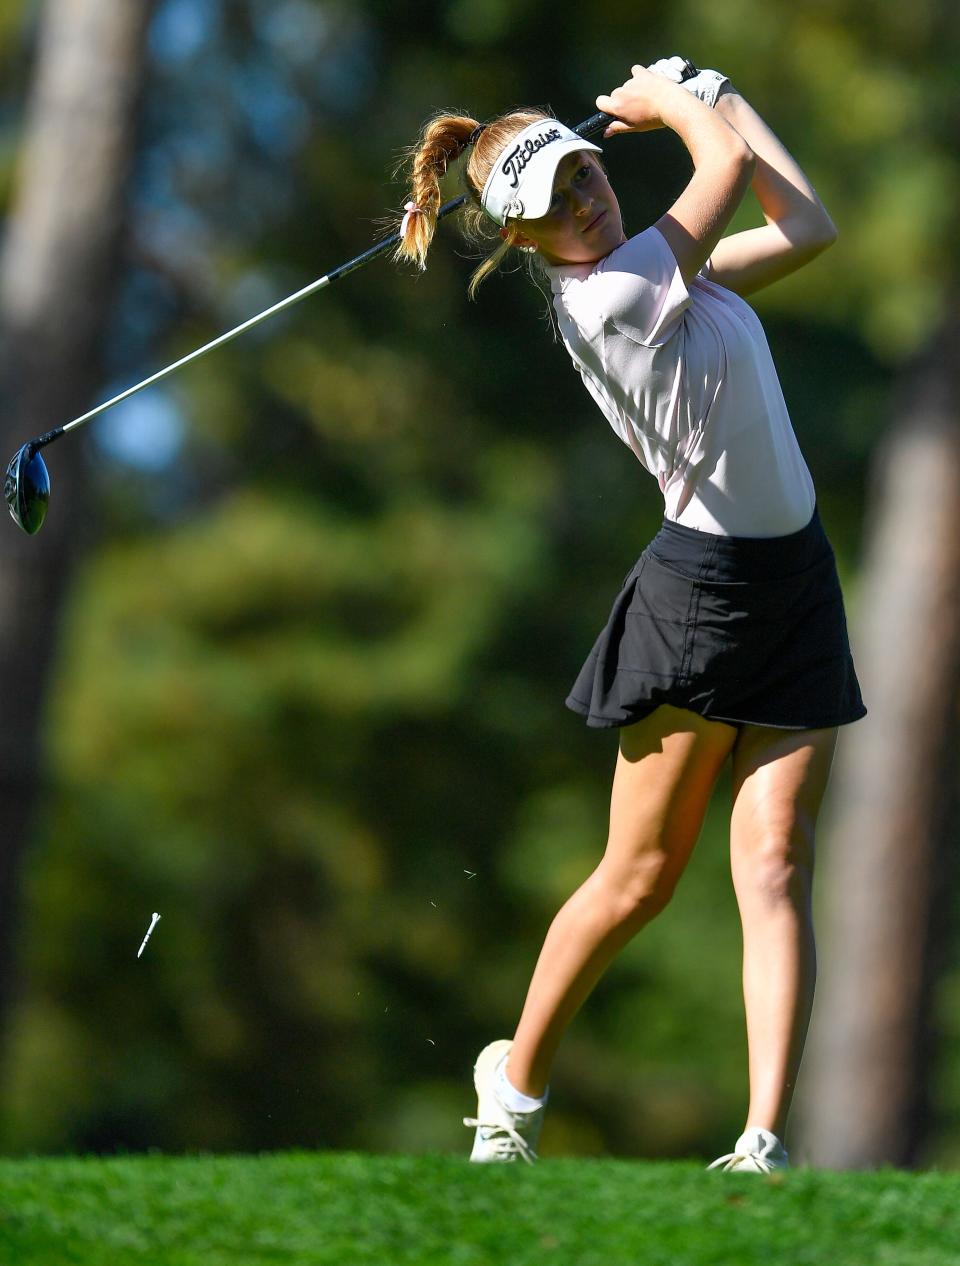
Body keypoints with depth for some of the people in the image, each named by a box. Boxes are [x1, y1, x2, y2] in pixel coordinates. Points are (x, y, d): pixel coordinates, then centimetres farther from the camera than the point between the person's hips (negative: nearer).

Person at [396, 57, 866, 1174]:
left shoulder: (671, 268, 10)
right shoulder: (607, 296, -16)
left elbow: (808, 226, 10)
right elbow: (730, 162, -12)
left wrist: (705, 88, 12)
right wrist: (665, 99, 7)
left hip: (795, 587, 7)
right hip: (702, 588, -7)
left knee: (774, 870, -6)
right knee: (640, 879, 0)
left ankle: (764, 1143, -13)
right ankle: (515, 1083, 23)